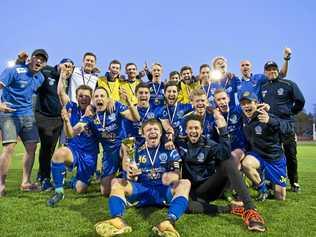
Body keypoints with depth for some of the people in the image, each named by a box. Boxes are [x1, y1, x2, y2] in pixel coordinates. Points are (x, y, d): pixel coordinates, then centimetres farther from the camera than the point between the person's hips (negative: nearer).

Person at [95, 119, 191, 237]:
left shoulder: (170, 151, 7)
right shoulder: (138, 152, 11)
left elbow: (177, 174, 0)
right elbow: (133, 179, 7)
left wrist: (171, 176, -25)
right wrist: (130, 174, -18)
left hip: (164, 191, -1)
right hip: (142, 190, 2)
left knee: (184, 183, -28)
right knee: (116, 182, -17)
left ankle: (169, 221, -51)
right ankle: (118, 220, -43)